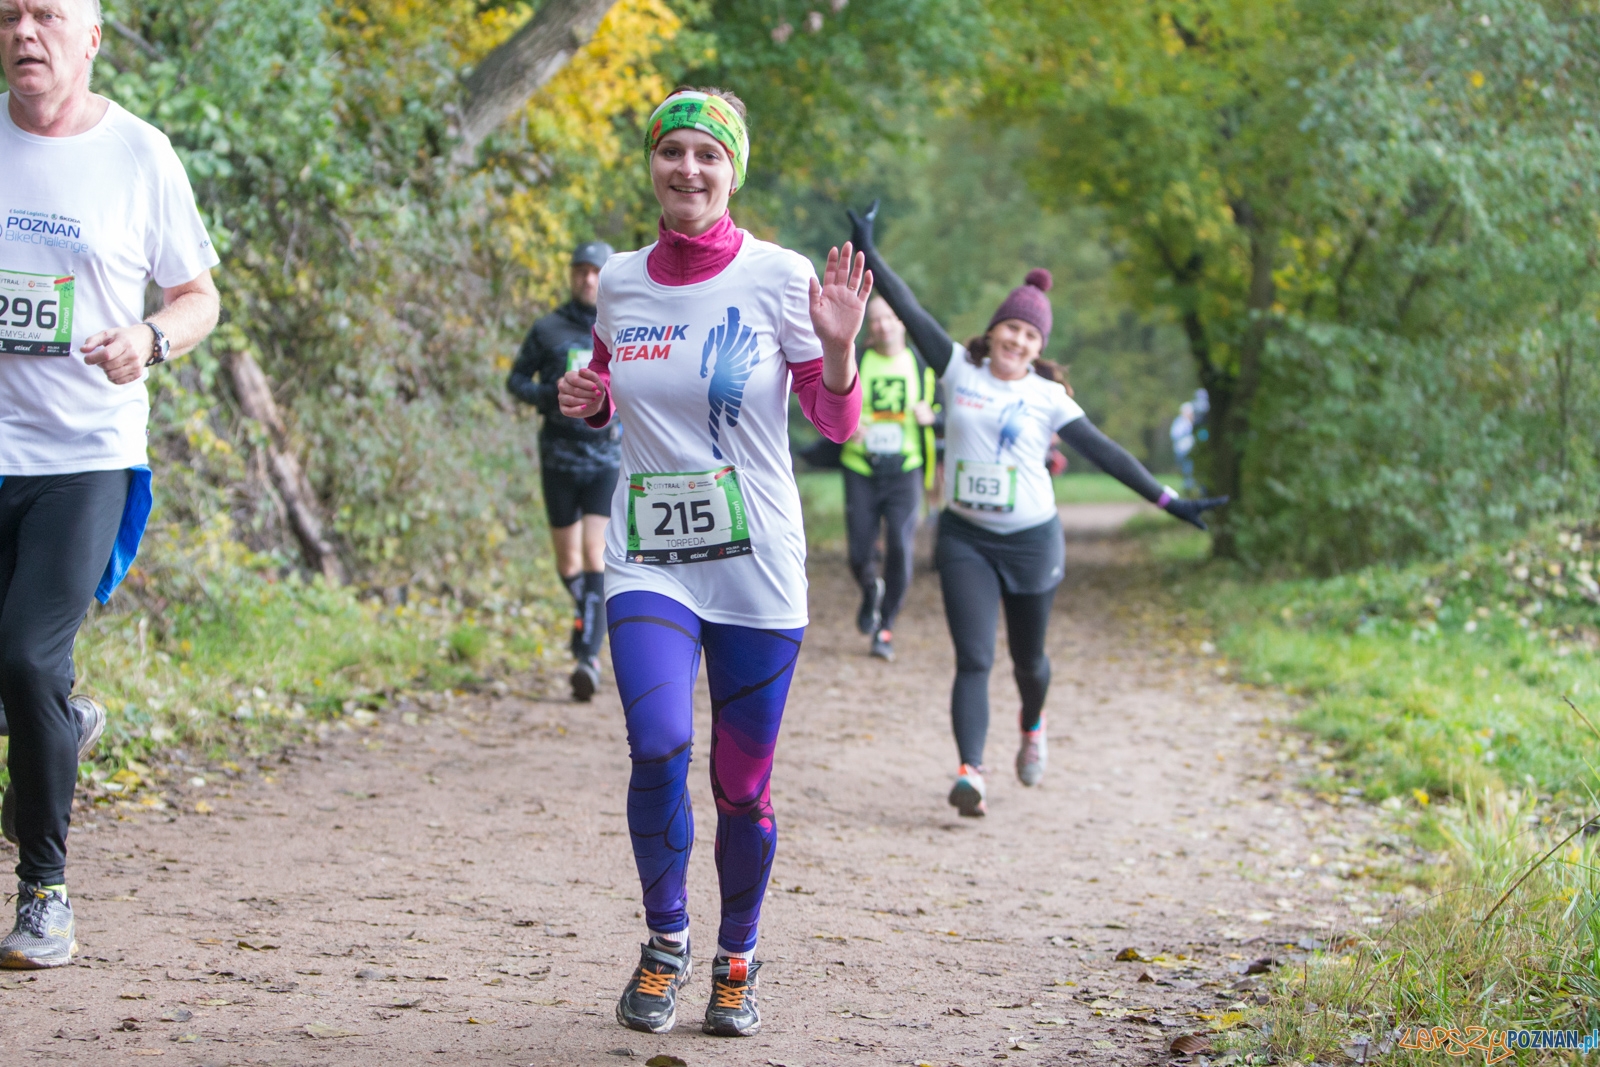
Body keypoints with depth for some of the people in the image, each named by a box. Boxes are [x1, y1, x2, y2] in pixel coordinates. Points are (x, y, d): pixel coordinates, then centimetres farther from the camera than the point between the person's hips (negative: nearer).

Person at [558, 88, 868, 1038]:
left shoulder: (779, 277, -5)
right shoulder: (621, 282, 4)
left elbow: (837, 424, -3)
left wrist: (839, 348, -21)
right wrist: (587, 402, 0)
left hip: (756, 568, -1)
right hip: (649, 562, 1)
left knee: (743, 786, 5)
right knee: (660, 745, -20)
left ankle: (738, 958, 30)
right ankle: (666, 939, 4)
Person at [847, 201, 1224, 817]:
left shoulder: (1048, 398, 0)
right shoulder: (960, 370, 1)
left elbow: (1103, 452, -1)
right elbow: (909, 311, -3)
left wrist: (1166, 501, -5)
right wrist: (869, 252, -8)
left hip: (1031, 541, 1)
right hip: (964, 539, 0)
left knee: (1028, 658, 14)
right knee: (973, 659, -12)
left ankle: (1032, 727, 46)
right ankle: (970, 773, -21)